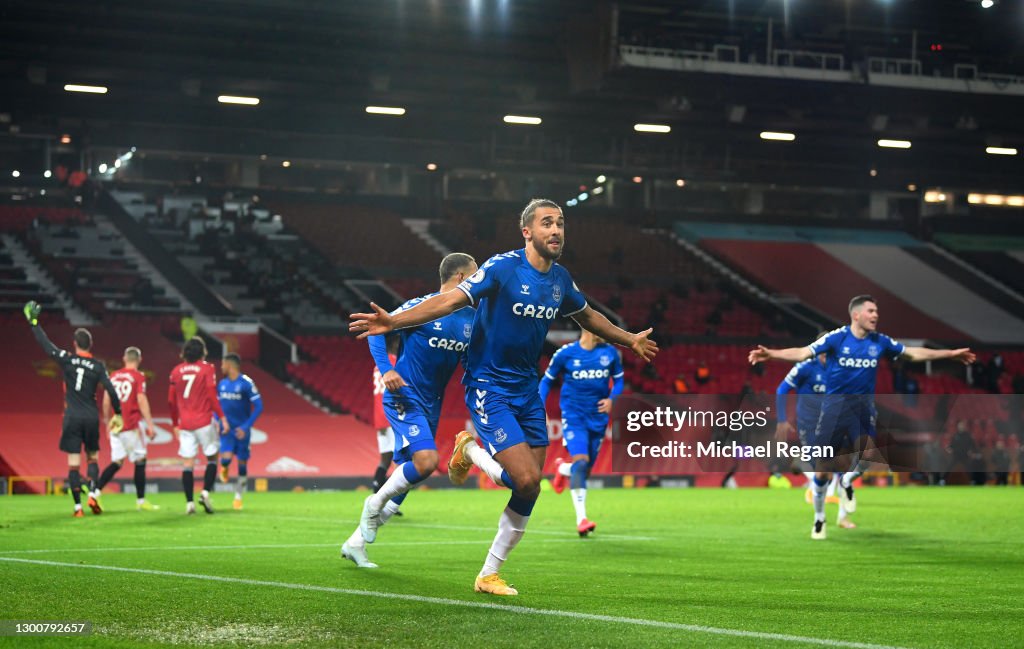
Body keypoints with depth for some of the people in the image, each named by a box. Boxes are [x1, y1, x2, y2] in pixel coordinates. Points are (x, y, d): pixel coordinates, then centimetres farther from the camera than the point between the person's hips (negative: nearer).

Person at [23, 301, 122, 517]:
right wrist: (117, 414, 4)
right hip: (91, 417, 1)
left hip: (72, 417, -1)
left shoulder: (67, 359, -3)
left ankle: (78, 506, -4)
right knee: (92, 457, 16)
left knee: (73, 463, 0)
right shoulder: (97, 366, 0)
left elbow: (46, 345, -1)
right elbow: (111, 390, -5)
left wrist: (33, 322, 7)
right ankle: (92, 495, -4)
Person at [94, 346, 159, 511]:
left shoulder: (113, 376, 10)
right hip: (132, 426, -5)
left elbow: (106, 401, 12)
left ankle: (95, 492, -4)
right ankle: (141, 501, 8)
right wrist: (150, 425, -14)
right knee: (140, 461, 5)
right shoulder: (138, 377, -6)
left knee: (116, 462, 11)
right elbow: (141, 401, -14)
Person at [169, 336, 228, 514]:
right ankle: (205, 493, -7)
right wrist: (222, 417, -6)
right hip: (204, 422, -3)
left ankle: (189, 502, -2)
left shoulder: (176, 371, 9)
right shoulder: (207, 369, -3)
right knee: (212, 458, 9)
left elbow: (171, 401, 10)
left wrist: (175, 424, 19)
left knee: (187, 463, 3)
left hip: (184, 424, 3)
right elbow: (212, 396, -10)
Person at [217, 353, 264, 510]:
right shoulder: (222, 384, 5)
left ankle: (238, 497, 20)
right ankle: (224, 468, 18)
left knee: (242, 463, 5)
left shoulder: (246, 383, -13)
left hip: (241, 430, -3)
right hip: (227, 429, 3)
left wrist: (246, 427, -18)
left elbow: (258, 407, -13)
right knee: (226, 457, -19)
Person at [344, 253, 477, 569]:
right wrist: (386, 369, -22)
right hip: (405, 398, -7)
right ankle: (375, 503, 0)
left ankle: (356, 542, 19)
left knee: (404, 476, 7)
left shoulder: (471, 319, 9)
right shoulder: (421, 306, -11)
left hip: (431, 406, 8)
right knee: (426, 460, -26)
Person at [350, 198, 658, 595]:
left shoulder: (560, 279, 5)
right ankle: (470, 451, 12)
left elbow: (587, 315, 26)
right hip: (488, 388, -7)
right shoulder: (503, 268, -15)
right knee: (526, 480, -18)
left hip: (527, 390, 7)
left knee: (530, 490, 4)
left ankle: (489, 575, 19)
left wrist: (631, 340, 38)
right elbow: (451, 301, -21)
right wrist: (393, 321, -33)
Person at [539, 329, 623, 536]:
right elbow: (547, 380, 6)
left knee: (586, 470, 9)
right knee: (580, 461, -22)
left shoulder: (610, 352, 1)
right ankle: (581, 519, -20)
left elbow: (619, 379, 13)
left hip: (598, 418, 4)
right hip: (573, 416, -4)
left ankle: (562, 469, 46)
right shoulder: (565, 354, -6)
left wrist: (612, 399, -7)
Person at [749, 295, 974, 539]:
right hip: (835, 402, -3)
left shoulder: (880, 342, 3)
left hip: (863, 403, 3)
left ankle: (847, 482, 14)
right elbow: (802, 353, -18)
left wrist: (950, 353, 16)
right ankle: (819, 518, 22)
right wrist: (770, 354, -33)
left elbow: (914, 353, 15)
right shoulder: (837, 338, -10)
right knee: (823, 470, 0)